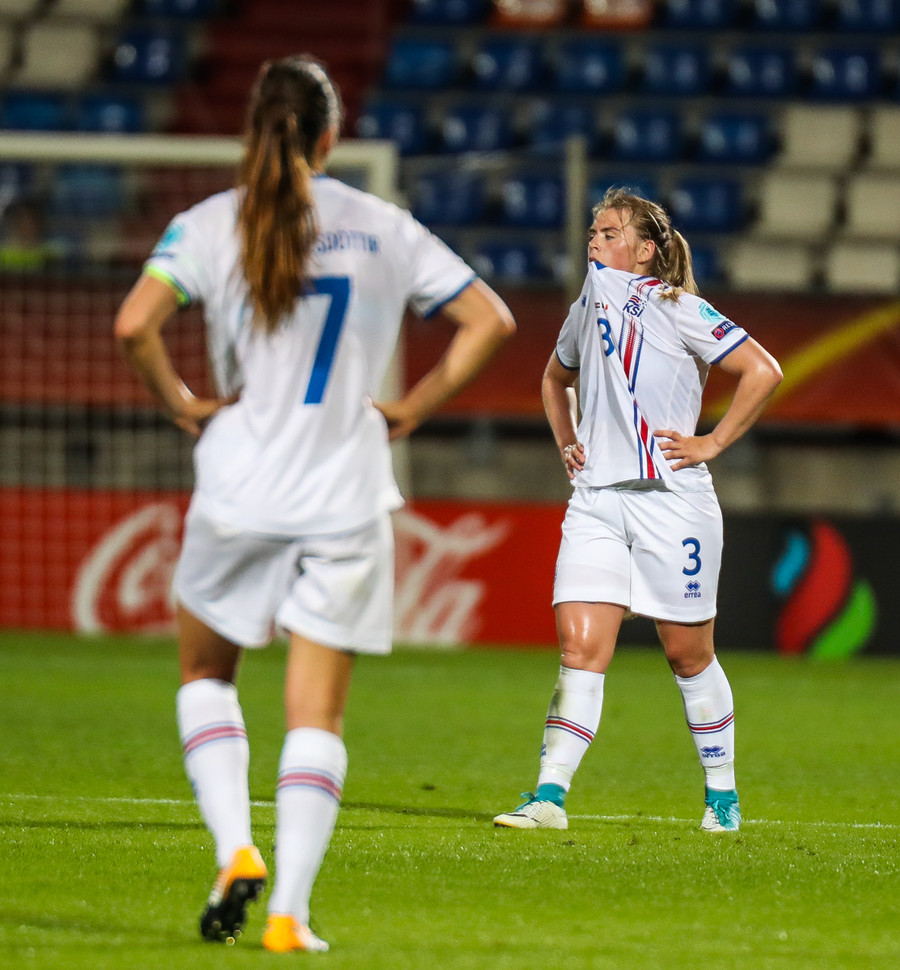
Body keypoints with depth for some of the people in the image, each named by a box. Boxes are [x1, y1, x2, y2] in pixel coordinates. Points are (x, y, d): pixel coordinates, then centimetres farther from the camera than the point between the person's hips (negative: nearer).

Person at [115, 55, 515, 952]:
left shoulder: (208, 225, -1)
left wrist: (179, 404, -1)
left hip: (238, 494, -1)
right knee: (316, 712, 4)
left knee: (206, 674, 20)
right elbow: (488, 321, 5)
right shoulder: (384, 229, 4)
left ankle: (236, 850, 1)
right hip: (346, 500, 1)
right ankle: (289, 912, -4)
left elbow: (133, 325, -16)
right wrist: (414, 408, 9)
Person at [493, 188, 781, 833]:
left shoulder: (678, 309, -6)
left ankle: (723, 792, 23)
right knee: (581, 648, -8)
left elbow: (763, 372, -8)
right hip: (597, 500, 4)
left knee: (688, 654, 6)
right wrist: (566, 442, 19)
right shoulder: (588, 308, 12)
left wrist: (712, 444, -8)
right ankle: (550, 797, -12)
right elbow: (558, 378, 34)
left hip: (672, 497, -4)